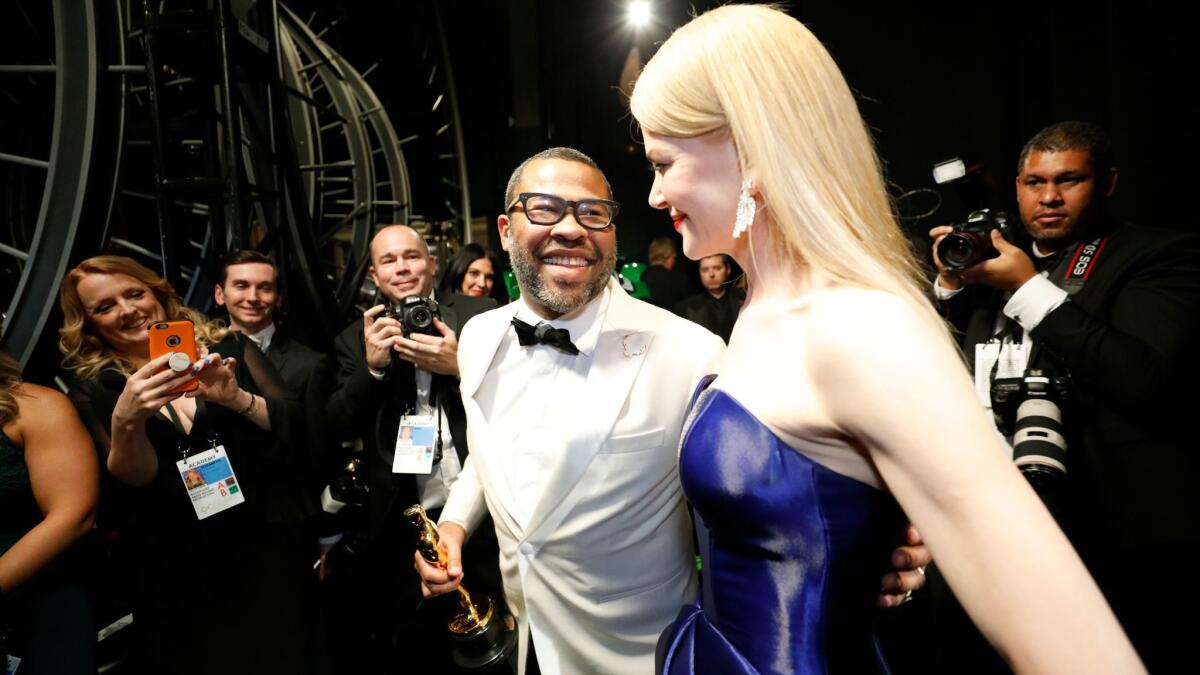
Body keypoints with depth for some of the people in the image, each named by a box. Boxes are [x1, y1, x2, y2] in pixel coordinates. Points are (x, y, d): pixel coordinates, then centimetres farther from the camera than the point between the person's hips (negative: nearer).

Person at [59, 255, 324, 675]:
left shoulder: (230, 350, 0)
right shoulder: (95, 390, 0)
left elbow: (295, 428, -6)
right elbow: (130, 486, -10)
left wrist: (237, 398, -23)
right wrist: (126, 420, -27)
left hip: (264, 553, 1)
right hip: (174, 574, 0)